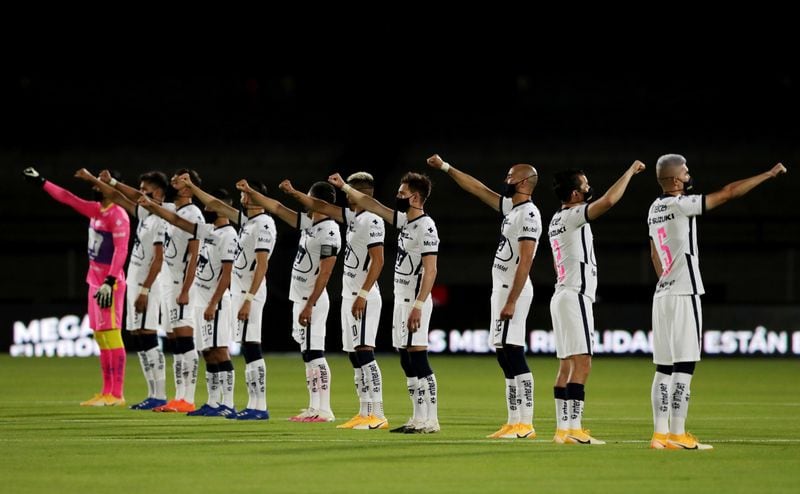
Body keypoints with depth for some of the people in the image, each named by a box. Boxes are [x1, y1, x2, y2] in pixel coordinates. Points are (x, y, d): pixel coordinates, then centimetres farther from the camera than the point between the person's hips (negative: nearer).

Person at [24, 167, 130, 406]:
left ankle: (117, 395, -14)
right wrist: (41, 182, 27)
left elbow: (121, 251, -21)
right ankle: (107, 392, 13)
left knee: (111, 334, -12)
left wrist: (110, 282, -27)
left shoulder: (118, 216, -14)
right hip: (95, 277, 10)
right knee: (100, 336, 10)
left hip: (109, 281, -10)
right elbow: (69, 199, 23)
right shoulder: (96, 210, 12)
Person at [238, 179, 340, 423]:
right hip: (301, 299, 10)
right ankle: (314, 408, 14)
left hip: (312, 301, -10)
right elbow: (277, 208, 19)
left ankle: (324, 410, -12)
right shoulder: (309, 223, 11)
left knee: (315, 354, -11)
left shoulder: (329, 231, -17)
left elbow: (325, 273, -21)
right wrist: (250, 191, 15)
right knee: (309, 355, 10)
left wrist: (309, 305, -22)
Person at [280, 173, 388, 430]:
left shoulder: (372, 221, -14)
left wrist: (363, 295, -23)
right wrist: (293, 192, 25)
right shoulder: (352, 217, 14)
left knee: (364, 352, -15)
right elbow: (320, 207, 25)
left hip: (364, 298, -10)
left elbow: (377, 261, -20)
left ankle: (377, 415, -20)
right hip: (349, 295, 10)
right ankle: (364, 413, 11)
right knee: (355, 355, 9)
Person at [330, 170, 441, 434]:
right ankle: (420, 418, 12)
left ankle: (430, 420, -11)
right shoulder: (404, 221, 12)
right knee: (407, 362, 9)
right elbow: (372, 205, 25)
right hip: (401, 300, 10)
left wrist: (418, 306, -25)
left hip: (415, 301, -10)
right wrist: (345, 187, 28)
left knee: (419, 361, -11)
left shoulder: (426, 228, -15)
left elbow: (430, 270, -21)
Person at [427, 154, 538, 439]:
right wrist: (446, 168, 26)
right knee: (506, 357, 9)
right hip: (501, 288, 10)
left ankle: (525, 424, -15)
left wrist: (511, 301, -23)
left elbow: (525, 261, -21)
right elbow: (477, 189, 24)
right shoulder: (511, 207, 13)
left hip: (513, 291, -10)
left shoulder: (529, 214, -15)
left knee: (514, 356, -13)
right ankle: (514, 423, 10)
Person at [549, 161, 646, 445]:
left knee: (567, 365, 9)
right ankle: (573, 429, -19)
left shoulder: (556, 221, 17)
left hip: (561, 295, 10)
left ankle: (563, 428, 8)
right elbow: (609, 200, -26)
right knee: (582, 364, -13)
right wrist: (631, 171, -14)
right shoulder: (573, 216, -12)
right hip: (575, 296, -10)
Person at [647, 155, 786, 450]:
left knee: (664, 367, 7)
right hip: (683, 295, -8)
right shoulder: (680, 205, -12)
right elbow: (729, 193, -11)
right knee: (683, 367, -7)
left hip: (663, 293, 8)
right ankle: (677, 435, -8)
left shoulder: (655, 210, 13)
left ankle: (660, 433, 6)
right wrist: (769, 174, -3)